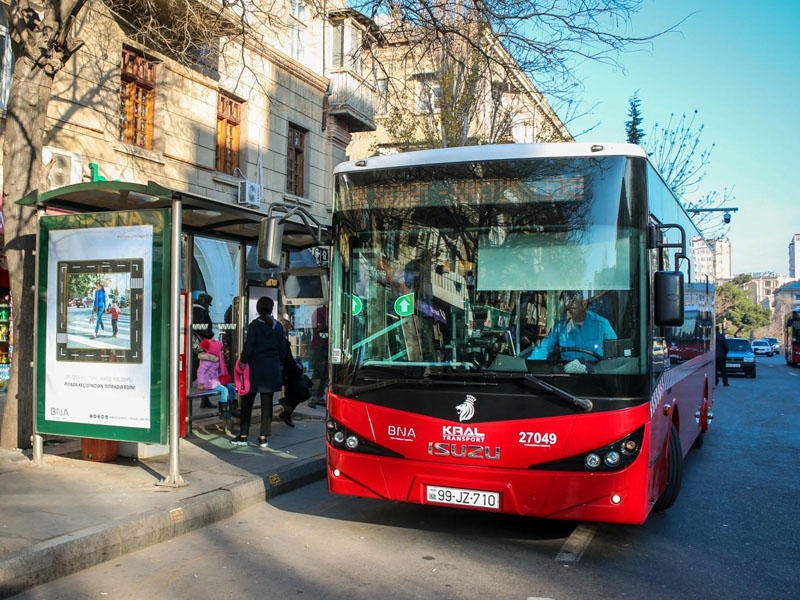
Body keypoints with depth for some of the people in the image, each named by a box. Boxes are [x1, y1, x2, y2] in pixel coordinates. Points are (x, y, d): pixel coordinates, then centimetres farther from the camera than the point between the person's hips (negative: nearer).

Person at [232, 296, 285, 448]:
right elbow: (282, 349, 7)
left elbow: (248, 348, -12)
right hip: (272, 370, 3)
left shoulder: (254, 325, -9)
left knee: (247, 402, 6)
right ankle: (264, 438, 9)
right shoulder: (278, 326, 3)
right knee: (267, 403, 7)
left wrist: (243, 362, -2)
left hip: (255, 368, -3)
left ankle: (243, 436, 8)